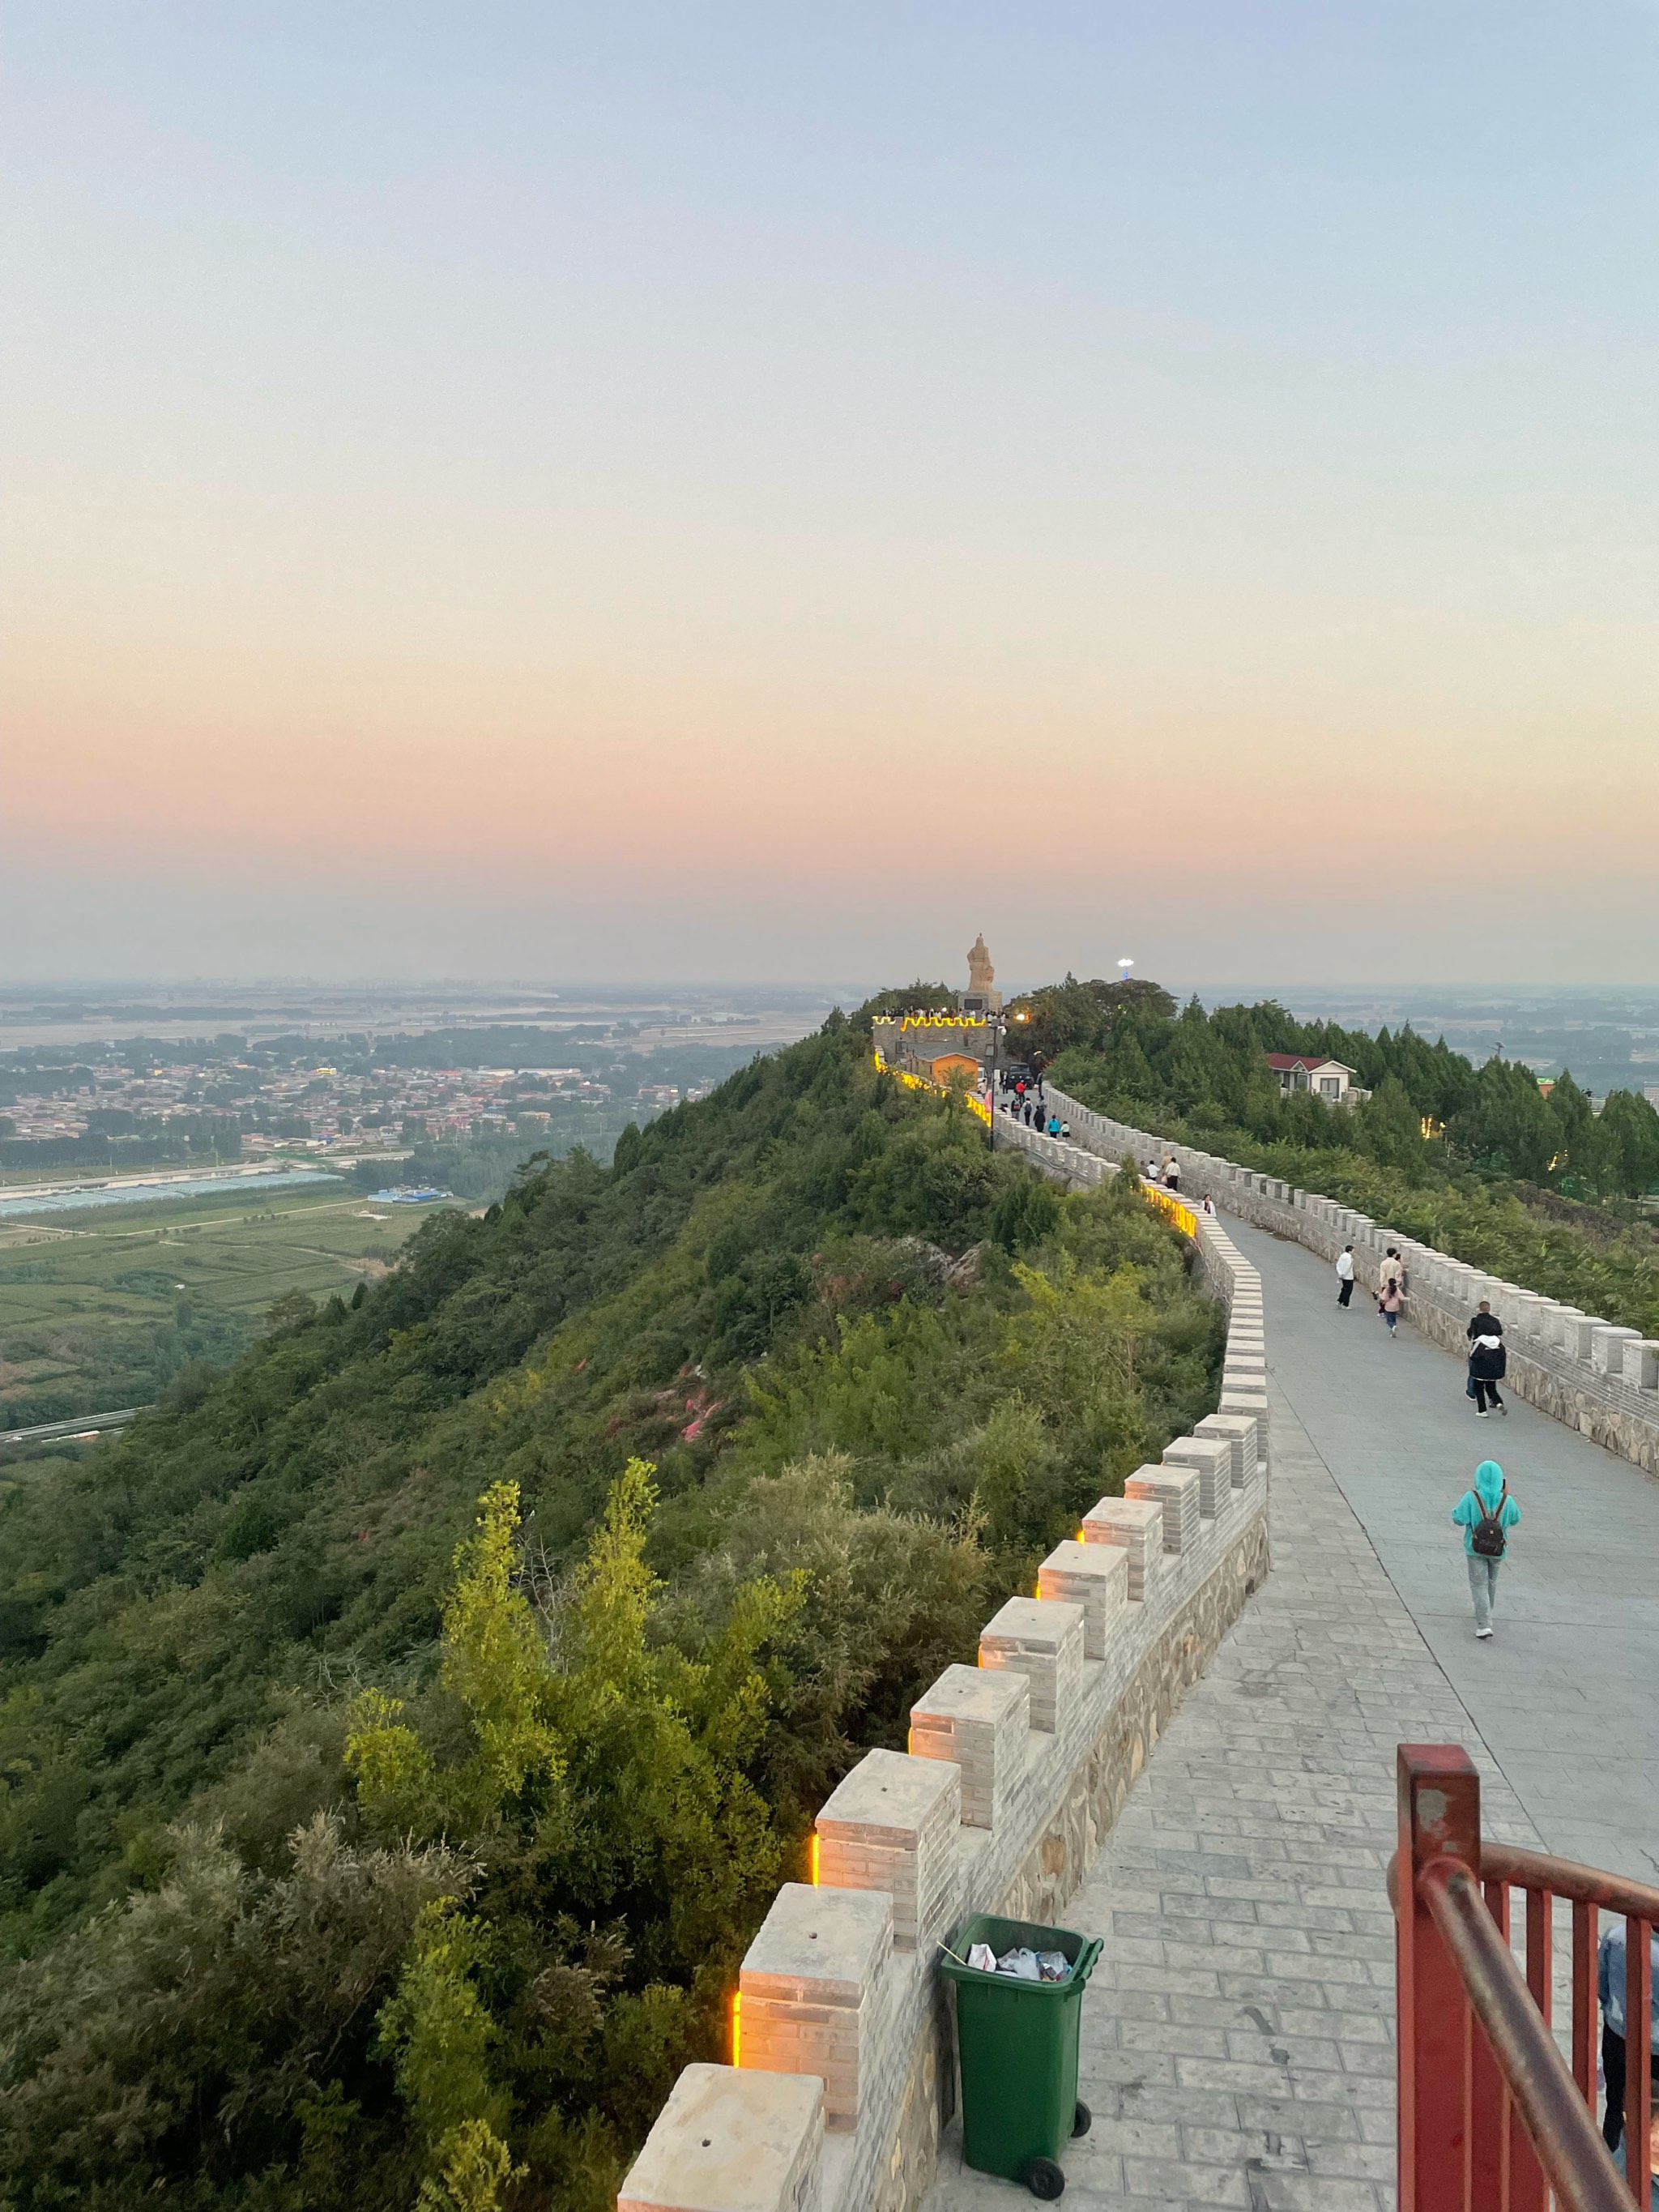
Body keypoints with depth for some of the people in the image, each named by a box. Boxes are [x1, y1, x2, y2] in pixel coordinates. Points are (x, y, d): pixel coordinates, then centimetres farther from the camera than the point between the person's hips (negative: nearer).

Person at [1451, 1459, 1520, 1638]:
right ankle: (1487, 1614, 43)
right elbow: (1515, 1519, 7)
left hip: (1476, 1549, -3)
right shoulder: (1506, 1501, -10)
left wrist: (1459, 1506, 0)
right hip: (1498, 1550, 3)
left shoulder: (1471, 1498, -18)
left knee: (1479, 1585, 3)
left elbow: (1459, 1519, -18)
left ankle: (1483, 1625, -9)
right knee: (1491, 1582, 24)